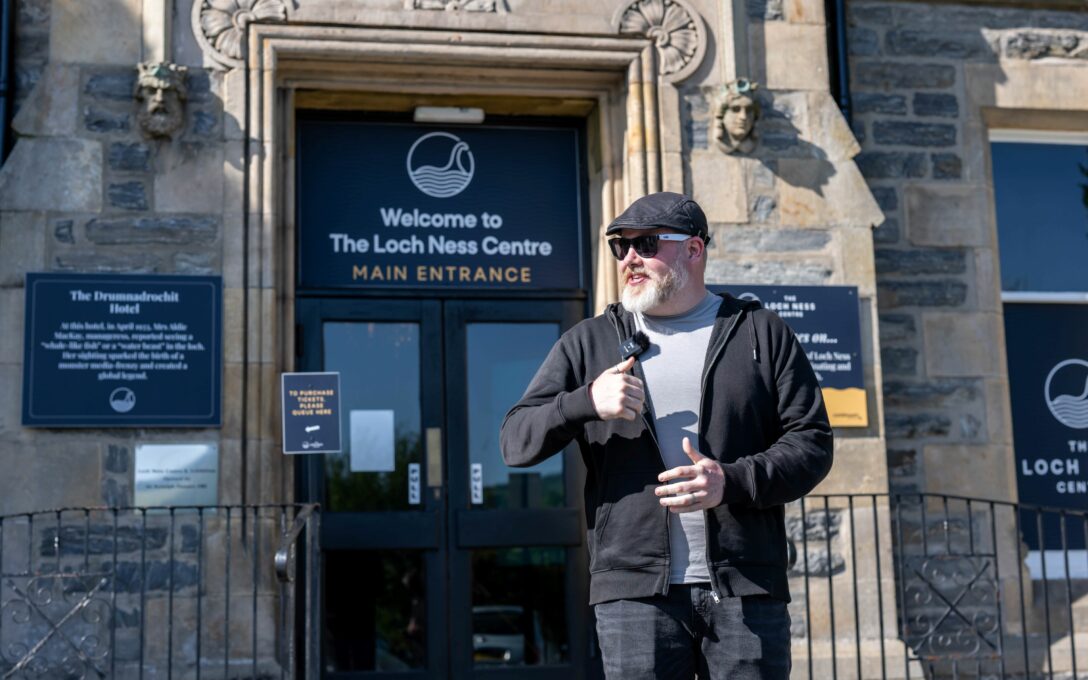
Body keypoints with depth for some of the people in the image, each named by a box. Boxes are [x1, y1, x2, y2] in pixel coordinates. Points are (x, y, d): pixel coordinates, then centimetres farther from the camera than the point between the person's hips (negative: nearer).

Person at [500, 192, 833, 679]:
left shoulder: (761, 334, 11)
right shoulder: (589, 343, 13)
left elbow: (812, 441, 4)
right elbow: (516, 442, 7)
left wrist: (732, 482, -14)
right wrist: (586, 402, -11)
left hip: (746, 589, 0)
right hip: (636, 590, 0)